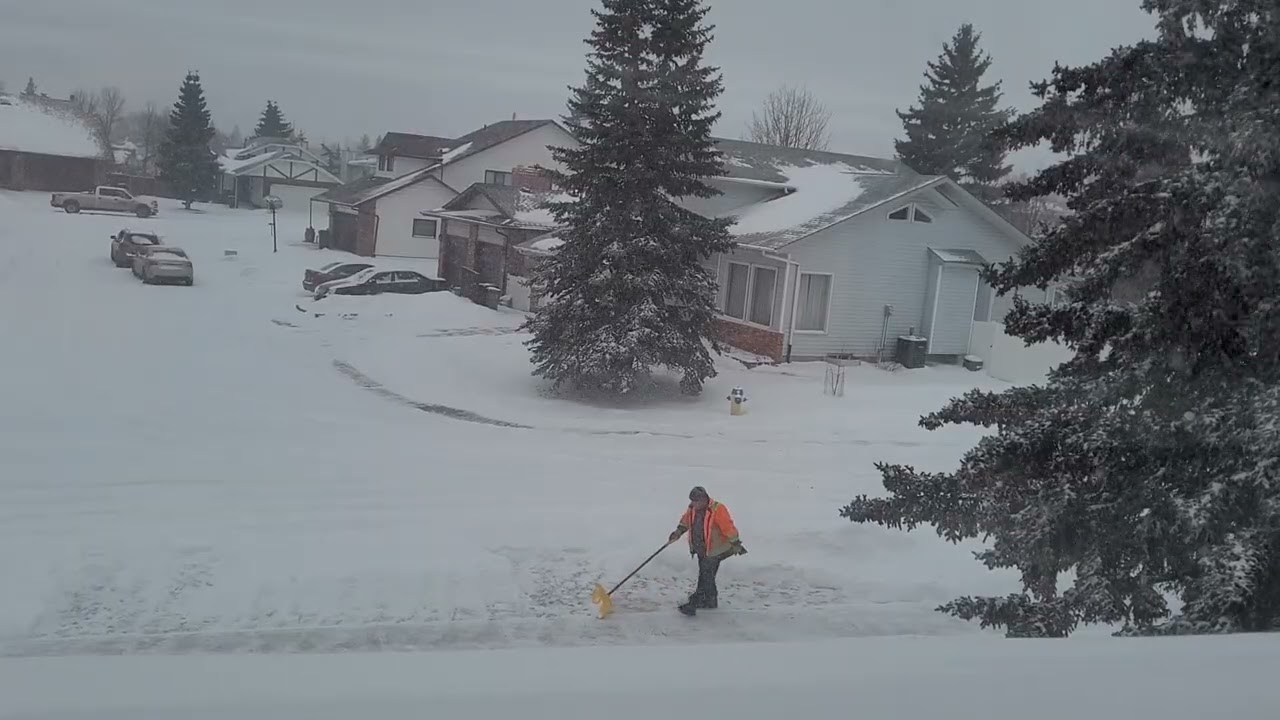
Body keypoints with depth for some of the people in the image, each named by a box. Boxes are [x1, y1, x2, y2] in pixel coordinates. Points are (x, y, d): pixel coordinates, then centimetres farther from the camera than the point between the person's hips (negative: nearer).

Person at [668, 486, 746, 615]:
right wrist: (679, 531, 5)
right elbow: (686, 521, 18)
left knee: (706, 577, -6)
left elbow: (728, 528, -19)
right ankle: (710, 600, 33)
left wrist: (735, 544, -15)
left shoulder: (717, 510, -24)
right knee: (706, 575, 19)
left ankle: (693, 603, -5)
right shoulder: (692, 509, -1)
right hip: (701, 550, 8)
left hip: (714, 550, -8)